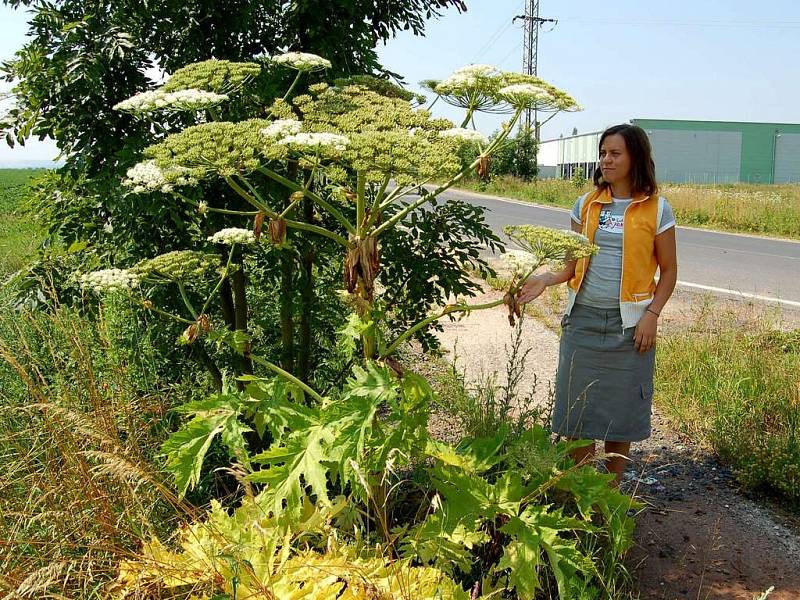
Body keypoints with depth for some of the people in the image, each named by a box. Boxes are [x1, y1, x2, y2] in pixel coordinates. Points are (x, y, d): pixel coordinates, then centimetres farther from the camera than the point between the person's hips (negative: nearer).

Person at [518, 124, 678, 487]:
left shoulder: (656, 209, -2)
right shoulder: (586, 205, 7)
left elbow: (668, 270, 3)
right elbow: (574, 264, 8)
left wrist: (652, 314, -9)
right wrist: (545, 280, -10)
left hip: (628, 324, -2)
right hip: (583, 318, 3)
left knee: (620, 408, 6)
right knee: (576, 408, 5)